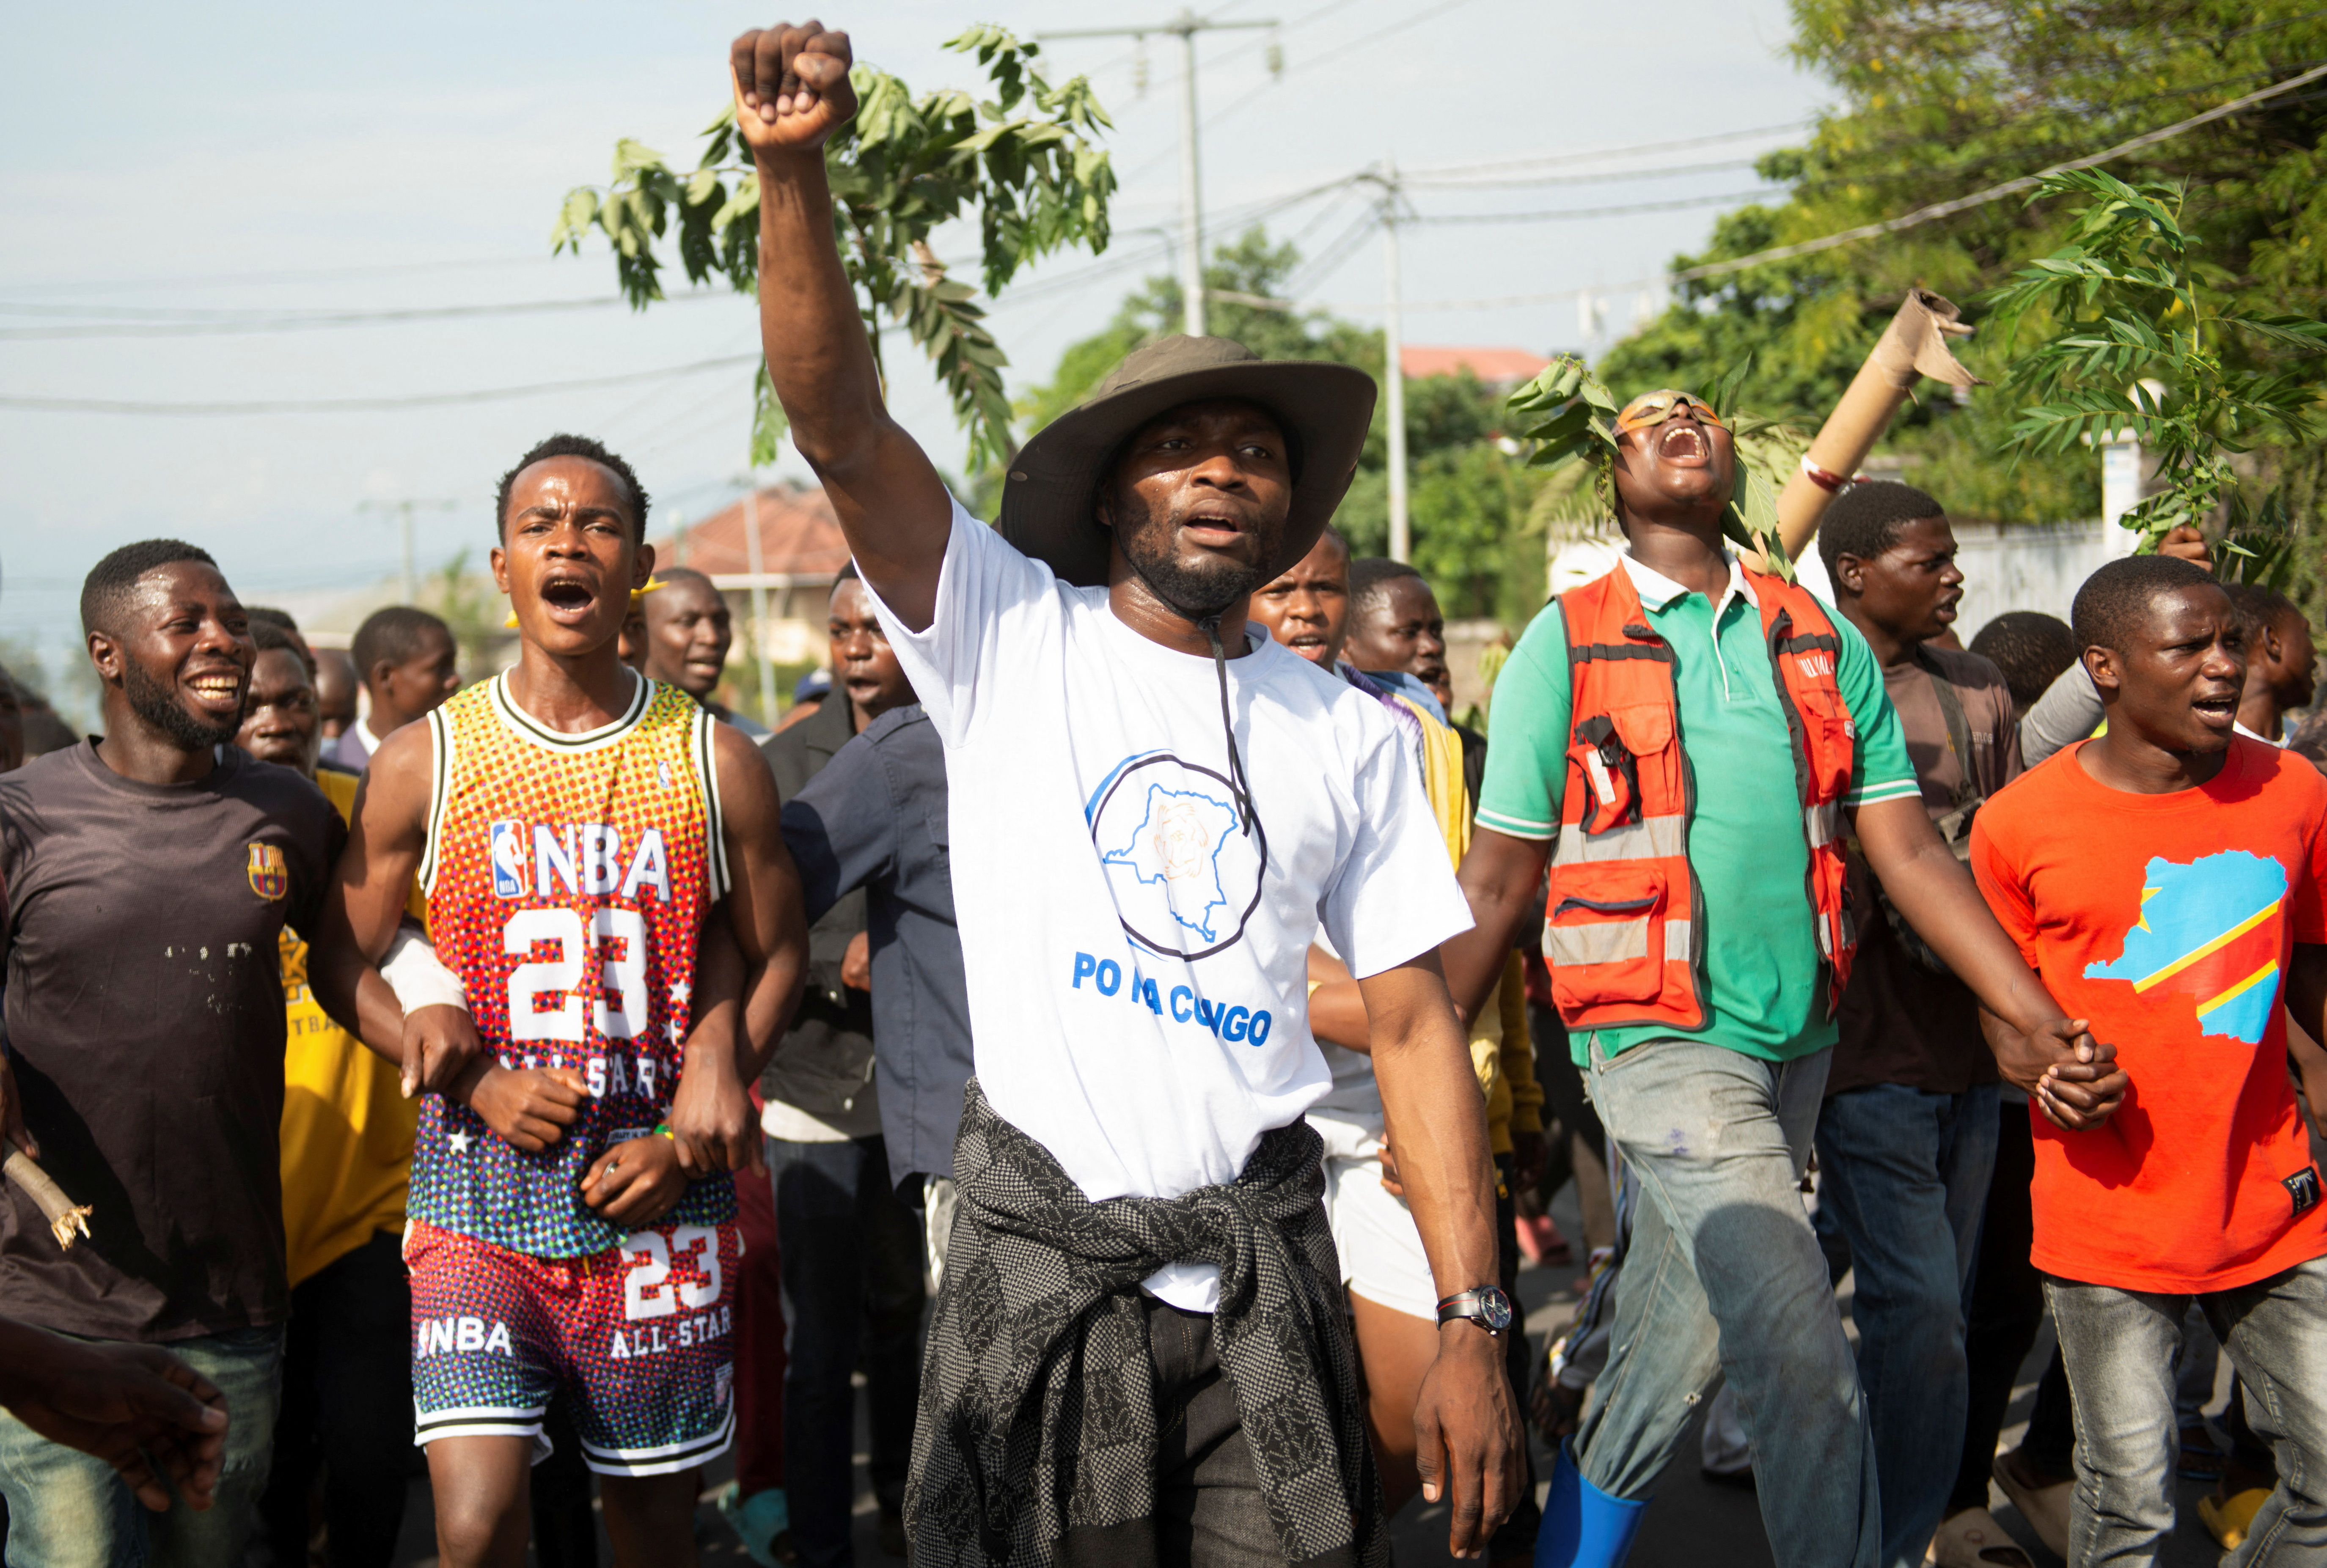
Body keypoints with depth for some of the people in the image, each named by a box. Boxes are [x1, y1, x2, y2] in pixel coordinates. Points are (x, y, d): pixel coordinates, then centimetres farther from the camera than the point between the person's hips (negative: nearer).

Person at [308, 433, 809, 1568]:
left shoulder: (715, 764, 3)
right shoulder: (423, 762, 2)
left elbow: (774, 956, 10)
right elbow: (342, 964, 8)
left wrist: (689, 1137, -3)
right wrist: (477, 1083, -8)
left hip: (657, 1199, 1)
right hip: (478, 1188, -1)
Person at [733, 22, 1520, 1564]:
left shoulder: (1352, 734, 6)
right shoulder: (1011, 638, 0)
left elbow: (1415, 1026, 5)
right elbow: (840, 423, -13)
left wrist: (1473, 1324, -2)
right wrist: (794, 171, -28)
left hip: (1260, 1261, 2)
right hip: (1039, 1256, -2)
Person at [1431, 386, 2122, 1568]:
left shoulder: (1821, 643, 11)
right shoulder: (1565, 643, 1)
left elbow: (1910, 851, 8)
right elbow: (1495, 883, 3)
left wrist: (2039, 1023, -1)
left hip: (1797, 1038, 4)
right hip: (1658, 1039, -4)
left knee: (1670, 1357, 11)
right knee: (1803, 1356, -15)